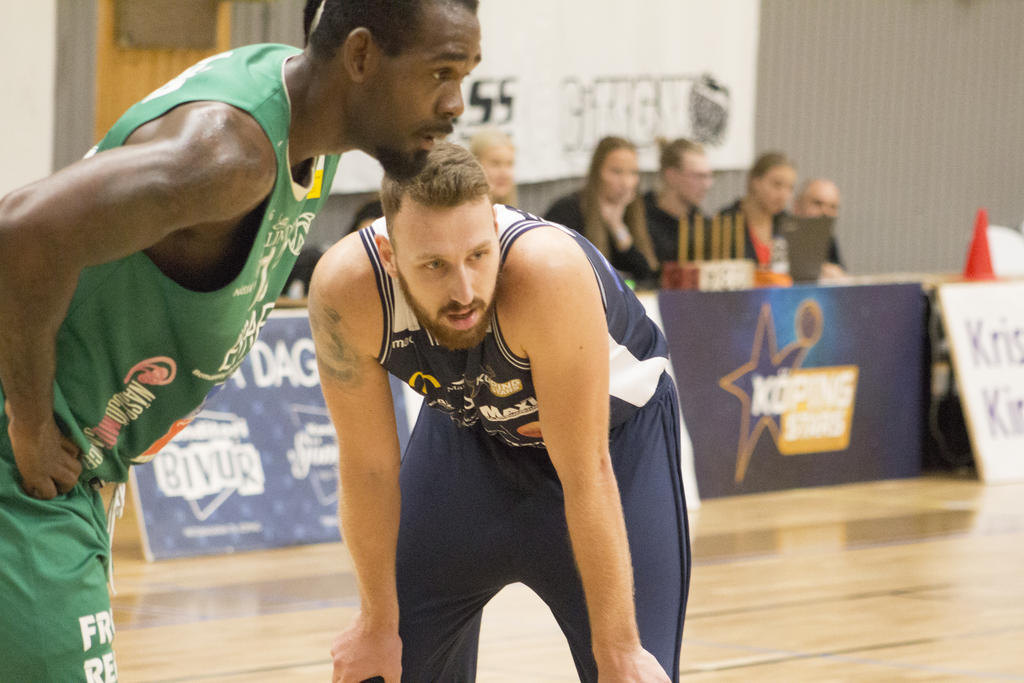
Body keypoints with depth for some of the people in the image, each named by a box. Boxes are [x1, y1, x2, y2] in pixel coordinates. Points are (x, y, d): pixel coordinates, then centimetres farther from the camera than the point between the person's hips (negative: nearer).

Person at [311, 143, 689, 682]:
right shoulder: (346, 290, -32)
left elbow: (585, 475, -34)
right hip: (468, 425, 3)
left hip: (612, 428, -3)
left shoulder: (548, 271, -41)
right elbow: (367, 466, -17)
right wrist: (377, 624, -8)